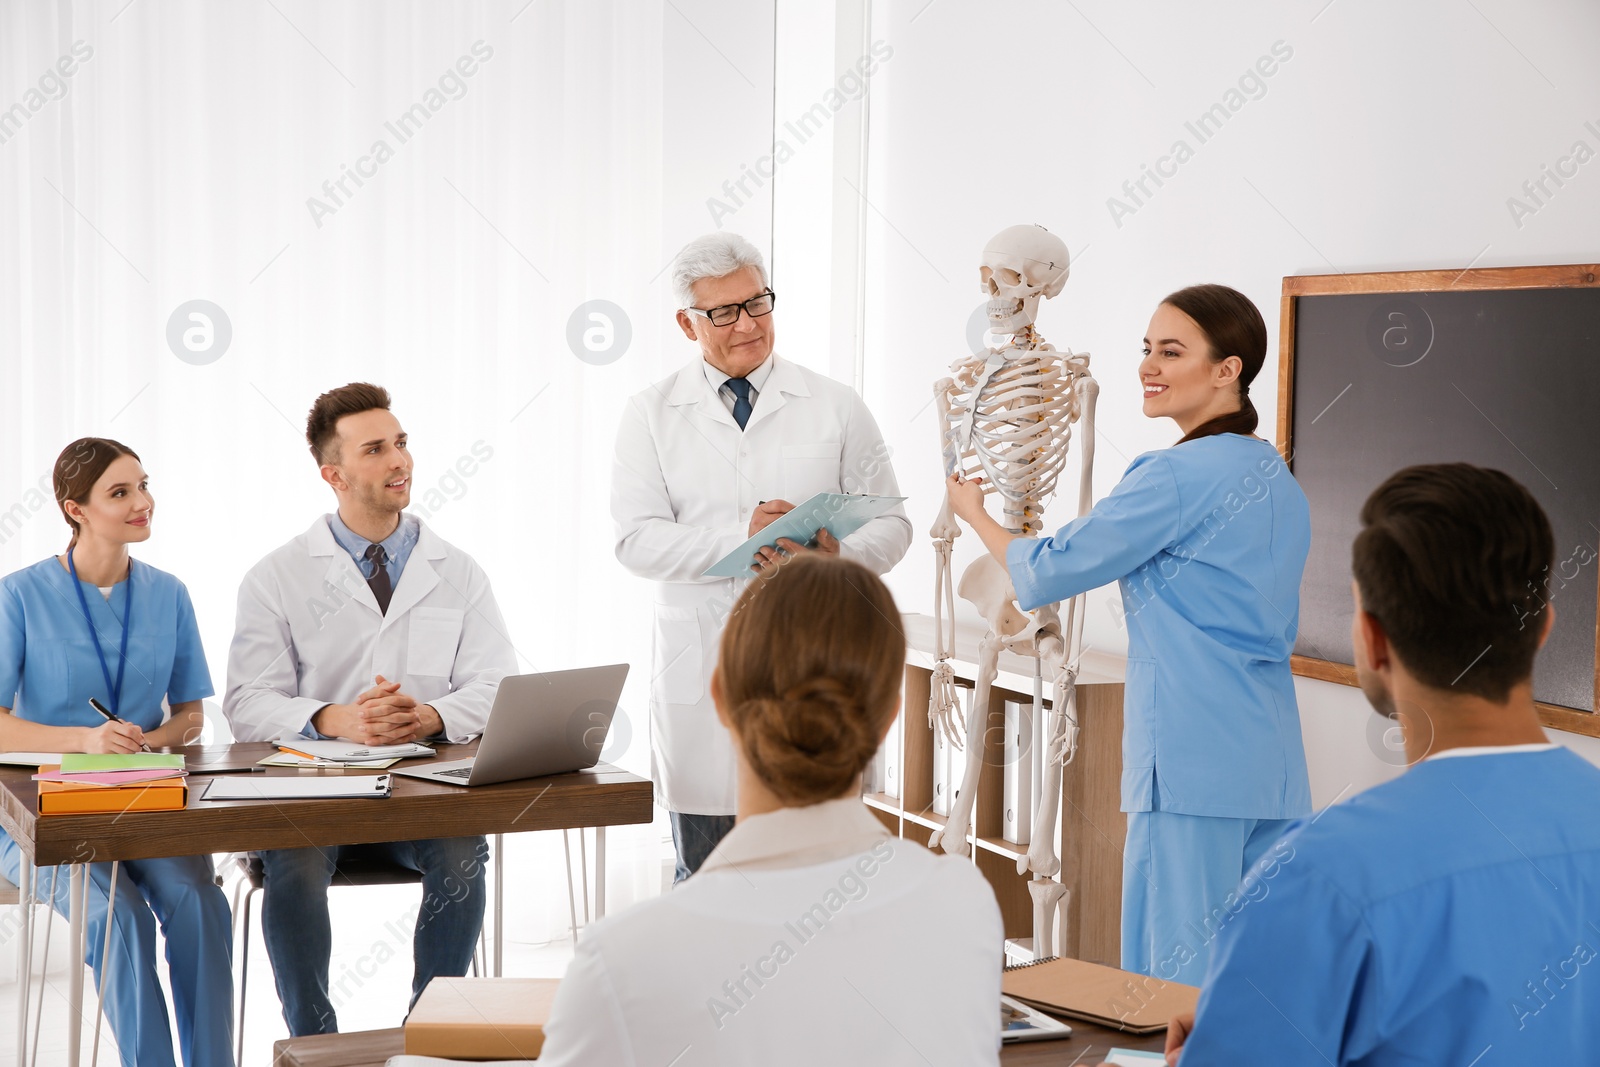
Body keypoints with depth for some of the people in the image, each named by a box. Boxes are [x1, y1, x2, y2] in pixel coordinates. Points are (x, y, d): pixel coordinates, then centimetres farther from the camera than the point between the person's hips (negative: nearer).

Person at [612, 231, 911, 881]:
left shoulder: (836, 407, 7)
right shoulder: (652, 415, 6)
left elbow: (890, 523, 6)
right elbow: (637, 539, -4)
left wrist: (836, 556, -16)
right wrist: (740, 537, -18)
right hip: (700, 673, 0)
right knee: (702, 879, 7)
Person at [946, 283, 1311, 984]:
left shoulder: (1177, 476, -12)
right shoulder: (1277, 480, 14)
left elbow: (1048, 571, -6)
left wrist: (972, 510, 12)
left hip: (1193, 763, -9)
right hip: (1273, 763, 9)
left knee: (1178, 977, -3)